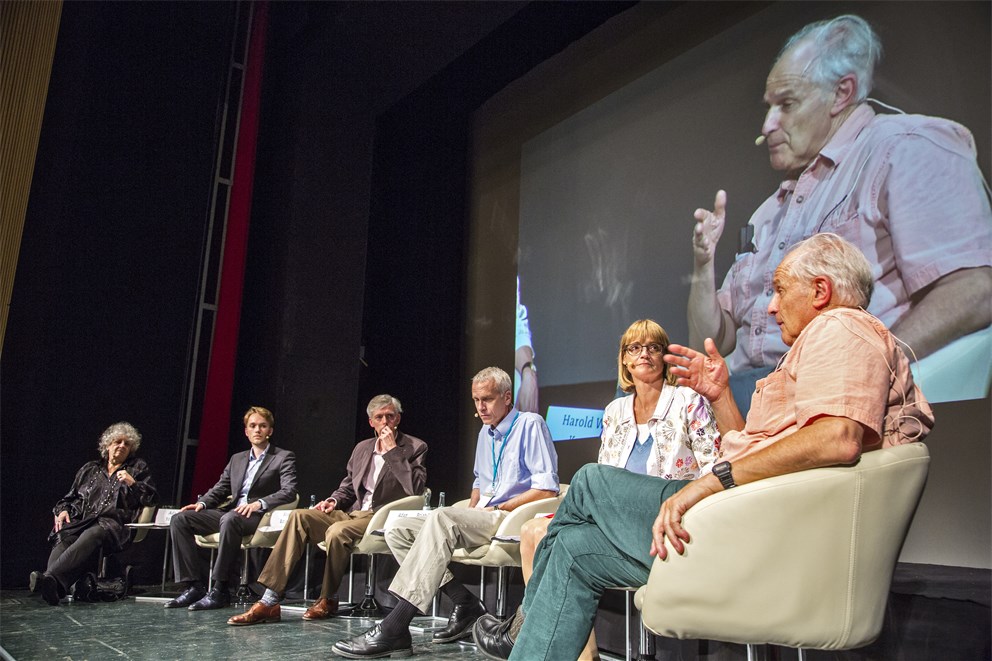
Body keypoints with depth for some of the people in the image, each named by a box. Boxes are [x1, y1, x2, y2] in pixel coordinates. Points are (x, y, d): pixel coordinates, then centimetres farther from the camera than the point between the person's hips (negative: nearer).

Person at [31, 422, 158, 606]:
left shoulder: (138, 468, 22)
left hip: (113, 523, -3)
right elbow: (70, 497, 29)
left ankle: (51, 577, -59)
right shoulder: (90, 469, 30)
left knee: (91, 536, -39)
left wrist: (132, 483, -1)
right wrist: (62, 510, 8)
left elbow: (152, 498, 13)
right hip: (81, 520, 4)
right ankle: (52, 585, -56)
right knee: (64, 537, -33)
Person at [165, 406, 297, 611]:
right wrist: (202, 503, -2)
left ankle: (219, 590, -31)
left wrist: (259, 503, -25)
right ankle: (194, 586, -13)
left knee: (230, 519, -38)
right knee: (180, 519, -10)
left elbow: (289, 491, -9)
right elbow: (219, 489, 20)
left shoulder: (284, 458, 5)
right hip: (229, 514, 7)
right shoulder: (237, 459, 24)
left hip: (259, 517, -7)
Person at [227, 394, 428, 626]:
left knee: (337, 531, -34)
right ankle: (269, 601, -22)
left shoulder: (415, 448, 0)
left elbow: (415, 488, -16)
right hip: (353, 512, 6)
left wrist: (392, 451, -16)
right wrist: (334, 500, 1)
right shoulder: (362, 448, 18)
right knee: (299, 516, -17)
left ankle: (328, 600, -9)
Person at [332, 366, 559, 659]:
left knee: (442, 518, -35)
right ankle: (465, 604, -13)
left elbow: (548, 488, -12)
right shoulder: (486, 433, 21)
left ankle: (393, 631, -39)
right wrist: (472, 508, 10)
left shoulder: (530, 424, -4)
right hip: (482, 518, 9)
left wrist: (499, 508, -13)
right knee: (398, 531, -4)